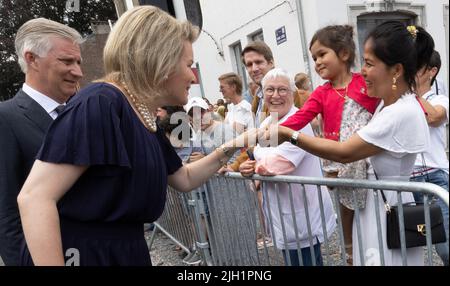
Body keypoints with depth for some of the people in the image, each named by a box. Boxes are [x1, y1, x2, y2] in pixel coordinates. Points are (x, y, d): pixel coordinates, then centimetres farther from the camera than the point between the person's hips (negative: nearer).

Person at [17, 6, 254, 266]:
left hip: (127, 252, 9)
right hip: (82, 254, -9)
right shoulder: (101, 103, -21)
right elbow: (34, 197, -25)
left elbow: (184, 179, 18)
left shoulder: (148, 124, 6)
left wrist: (230, 148, 8)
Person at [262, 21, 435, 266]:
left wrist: (289, 135, -17)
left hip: (388, 207, -9)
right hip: (375, 201, 9)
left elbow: (344, 153, -21)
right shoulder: (388, 102, 6)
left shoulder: (402, 114, -24)